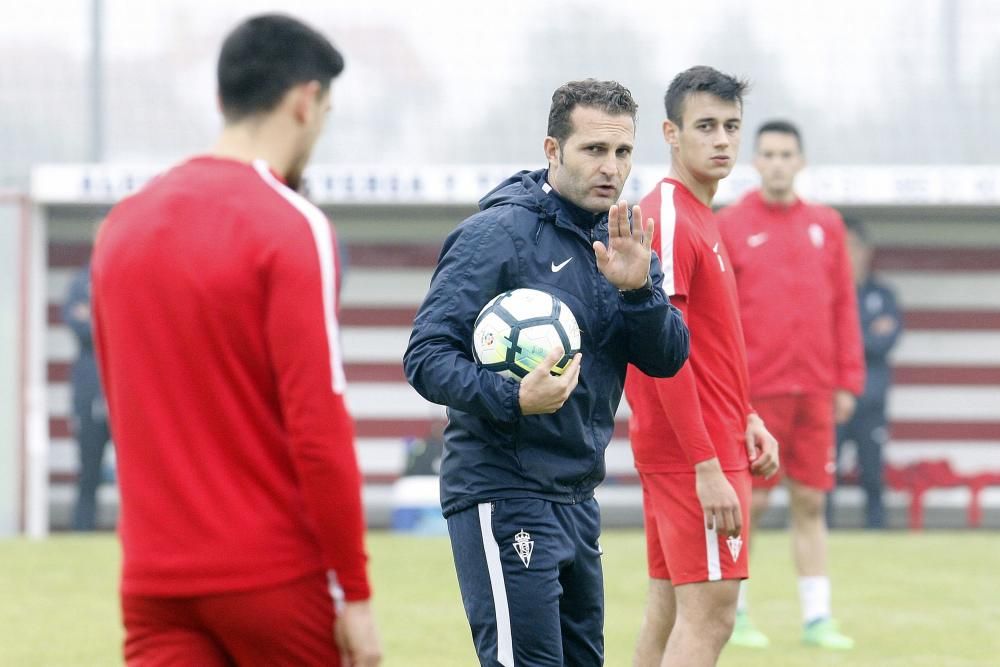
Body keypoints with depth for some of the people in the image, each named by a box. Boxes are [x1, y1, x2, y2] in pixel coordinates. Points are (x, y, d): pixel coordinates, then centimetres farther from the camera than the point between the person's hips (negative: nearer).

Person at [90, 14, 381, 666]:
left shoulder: (123, 225, 9)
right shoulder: (292, 227, -12)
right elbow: (317, 425, -16)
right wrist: (356, 591, -11)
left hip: (155, 580, 5)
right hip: (276, 573, -5)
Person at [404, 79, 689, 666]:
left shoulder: (623, 244, 11)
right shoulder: (499, 233, -12)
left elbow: (668, 358, 3)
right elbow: (427, 355, -16)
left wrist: (637, 287, -14)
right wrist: (511, 399, -31)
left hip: (578, 501, 8)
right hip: (503, 499, -8)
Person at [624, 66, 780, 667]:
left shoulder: (699, 218, 16)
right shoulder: (668, 221, -15)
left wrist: (745, 419, 14)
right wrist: (708, 468, -23)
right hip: (695, 454, -10)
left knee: (670, 613, 11)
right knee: (708, 616, -12)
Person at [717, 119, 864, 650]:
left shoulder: (826, 226, 10)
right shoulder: (730, 225, -1)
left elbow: (843, 306, 11)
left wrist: (847, 381, 6)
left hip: (815, 388, 3)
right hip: (756, 388, -3)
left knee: (811, 502, 5)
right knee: (749, 502, 0)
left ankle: (816, 617, 8)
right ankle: (732, 614, 11)